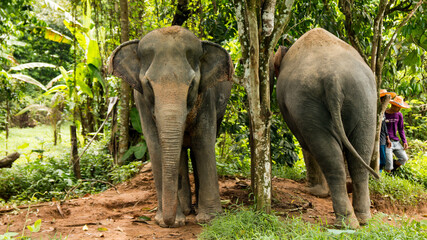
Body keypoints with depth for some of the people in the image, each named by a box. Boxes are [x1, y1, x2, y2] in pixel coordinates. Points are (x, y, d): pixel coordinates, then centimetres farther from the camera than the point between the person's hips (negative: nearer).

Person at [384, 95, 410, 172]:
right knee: (389, 162, -17)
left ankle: (393, 169, 16)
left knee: (404, 158, -8)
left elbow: (401, 129, 14)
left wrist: (404, 142, 3)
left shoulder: (399, 115, 7)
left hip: (396, 141, 5)